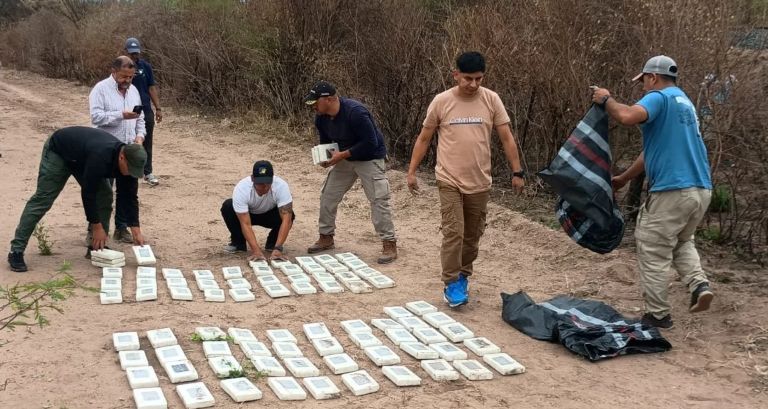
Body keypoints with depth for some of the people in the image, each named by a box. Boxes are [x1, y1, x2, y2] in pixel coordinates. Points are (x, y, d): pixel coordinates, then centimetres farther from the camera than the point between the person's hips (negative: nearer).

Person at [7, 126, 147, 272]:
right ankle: (16, 251, -8)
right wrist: (97, 227, -28)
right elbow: (88, 194, -36)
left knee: (105, 196, -5)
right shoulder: (100, 157, -44)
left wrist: (136, 231, -16)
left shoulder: (128, 162, -22)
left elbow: (129, 197, -13)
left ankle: (98, 246, 6)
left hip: (83, 157, 7)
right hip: (59, 151, -7)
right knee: (42, 200, -11)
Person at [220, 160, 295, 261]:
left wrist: (277, 248, -48)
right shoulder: (241, 188, -36)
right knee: (227, 206, -30)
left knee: (288, 215, -32)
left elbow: (286, 218, -39)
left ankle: (272, 243, -2)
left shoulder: (281, 186, -35)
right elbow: (246, 224, -38)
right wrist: (256, 250, -49)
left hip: (270, 214, 0)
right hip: (247, 214, 0)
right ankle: (238, 242, -5)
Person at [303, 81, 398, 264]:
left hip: (370, 159, -7)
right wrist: (325, 157, -11)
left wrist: (342, 155, -27)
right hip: (345, 158, 7)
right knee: (327, 196, 7)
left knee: (379, 200, -14)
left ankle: (389, 245, -8)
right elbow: (326, 142, 11)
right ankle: (326, 238, 22)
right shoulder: (321, 118, -7)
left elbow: (371, 143, -29)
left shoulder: (355, 112, -31)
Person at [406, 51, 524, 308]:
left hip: (480, 182, 2)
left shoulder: (491, 100, -3)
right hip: (450, 180, -2)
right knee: (453, 232, -9)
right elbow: (423, 139, 3)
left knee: (472, 235, 12)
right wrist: (411, 171, 1)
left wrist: (517, 172, -2)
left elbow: (506, 138, 1)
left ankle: (464, 275, 31)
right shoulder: (442, 101, -5)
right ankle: (451, 284, 2)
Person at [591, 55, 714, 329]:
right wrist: (624, 178, 32)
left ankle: (658, 315, 11)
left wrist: (606, 100, -8)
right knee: (681, 242, 28)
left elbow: (628, 116, -28)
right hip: (701, 189, 9)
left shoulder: (659, 98, -7)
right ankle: (699, 284, 6)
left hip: (672, 190, -9)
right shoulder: (684, 102, 22)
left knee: (653, 254, 5)